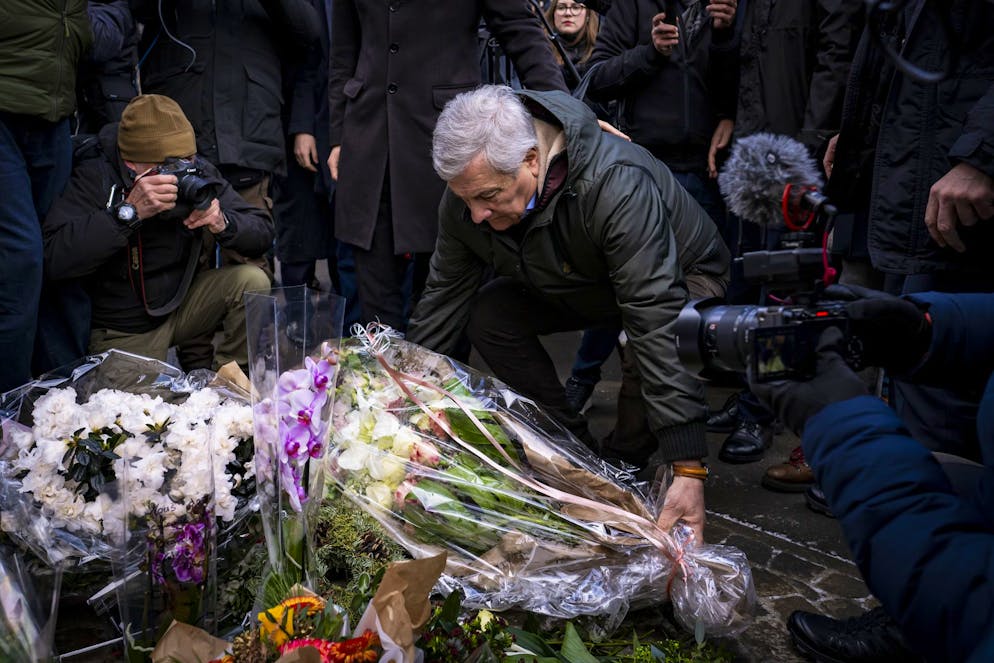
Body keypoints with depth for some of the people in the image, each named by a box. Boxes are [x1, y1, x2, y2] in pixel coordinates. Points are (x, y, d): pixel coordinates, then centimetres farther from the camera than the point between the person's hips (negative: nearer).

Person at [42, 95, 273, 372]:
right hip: (123, 332, -4)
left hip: (184, 304, 4)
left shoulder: (198, 171, -9)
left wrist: (222, 222, -28)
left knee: (252, 281, -17)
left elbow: (263, 232, -6)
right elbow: (56, 260, -32)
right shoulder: (96, 177, -19)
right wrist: (130, 211, -39)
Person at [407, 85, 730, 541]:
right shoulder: (469, 189, -22)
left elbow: (659, 322, -45)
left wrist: (687, 468, -47)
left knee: (649, 339, -37)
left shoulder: (617, 185, -42)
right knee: (488, 317, -15)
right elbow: (443, 299, -9)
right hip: (573, 284, 6)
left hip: (682, 276, -5)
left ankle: (640, 464, -6)